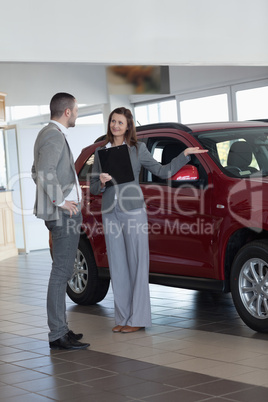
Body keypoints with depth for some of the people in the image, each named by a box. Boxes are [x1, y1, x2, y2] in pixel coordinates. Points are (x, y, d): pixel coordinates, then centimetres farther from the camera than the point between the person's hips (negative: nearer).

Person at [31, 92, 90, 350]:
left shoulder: (48, 134, 19)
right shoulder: (54, 136, -14)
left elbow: (37, 171, 28)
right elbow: (45, 172, -27)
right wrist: (60, 201, -20)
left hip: (61, 214, 11)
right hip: (64, 214, -11)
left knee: (62, 271, 15)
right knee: (61, 273, -10)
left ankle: (59, 328, 21)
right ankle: (57, 335, -8)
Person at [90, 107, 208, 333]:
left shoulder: (138, 149, 4)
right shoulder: (101, 152, 12)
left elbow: (162, 172, 8)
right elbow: (93, 188, 13)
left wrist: (185, 154, 0)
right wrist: (102, 182, -8)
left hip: (133, 210, -3)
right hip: (110, 212, 3)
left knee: (137, 264, -4)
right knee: (117, 266, 5)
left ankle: (138, 319, 0)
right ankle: (123, 317, 13)